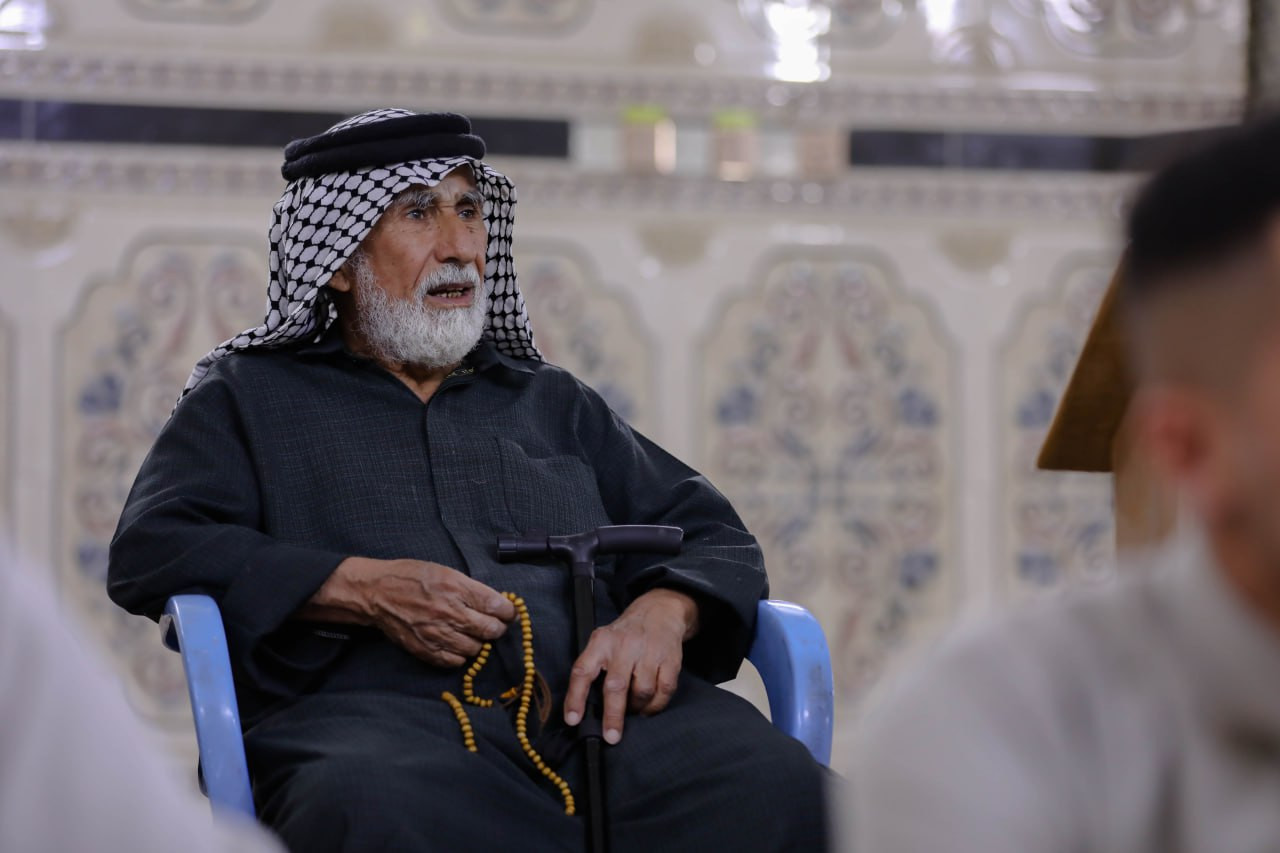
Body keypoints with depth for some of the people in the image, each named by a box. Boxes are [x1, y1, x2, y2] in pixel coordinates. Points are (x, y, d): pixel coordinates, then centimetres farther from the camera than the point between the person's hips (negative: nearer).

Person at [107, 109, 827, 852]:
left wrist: (664, 611, 0)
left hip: (599, 708, 3)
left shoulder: (557, 406, 33)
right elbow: (150, 550, 7)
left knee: (778, 787, -31)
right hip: (376, 710, -3)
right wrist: (359, 589, -7)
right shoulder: (251, 398, 23)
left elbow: (717, 540, 26)